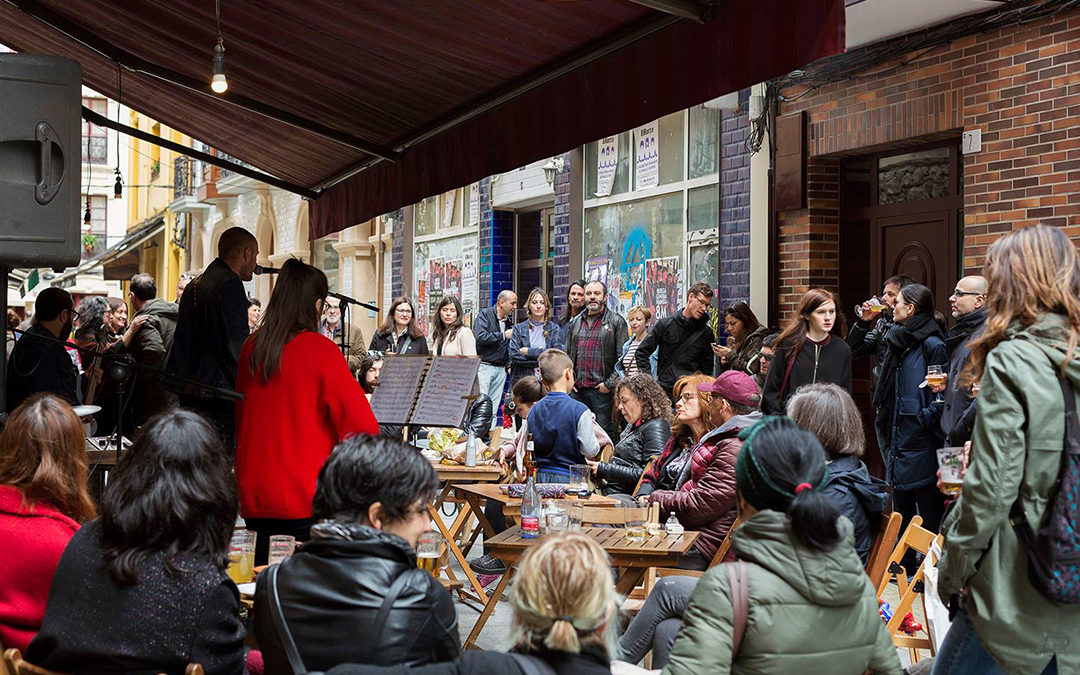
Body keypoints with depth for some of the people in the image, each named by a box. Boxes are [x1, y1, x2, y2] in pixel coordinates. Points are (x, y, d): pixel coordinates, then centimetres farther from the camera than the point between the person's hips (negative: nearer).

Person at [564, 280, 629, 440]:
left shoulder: (616, 322, 0)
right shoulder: (575, 323, 17)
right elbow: (567, 354, 20)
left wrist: (610, 384, -12)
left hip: (602, 389, -5)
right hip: (578, 389, 5)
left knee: (605, 432, -5)